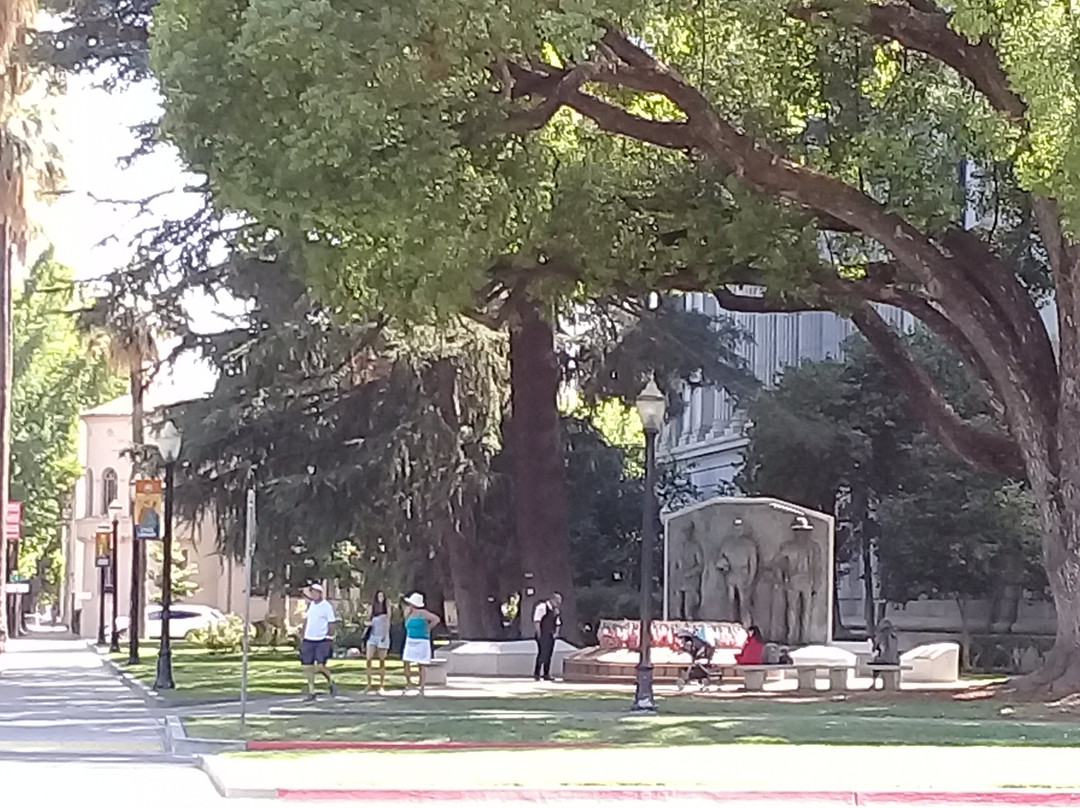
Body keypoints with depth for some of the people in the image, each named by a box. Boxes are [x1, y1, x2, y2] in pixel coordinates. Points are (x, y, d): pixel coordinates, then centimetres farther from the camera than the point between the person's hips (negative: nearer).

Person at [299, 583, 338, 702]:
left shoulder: (327, 606, -6)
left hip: (322, 641, -6)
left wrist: (329, 640, -9)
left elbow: (331, 624, -5)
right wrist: (302, 637, 14)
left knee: (320, 666, -12)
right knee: (307, 667, 2)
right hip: (308, 640, 6)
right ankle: (311, 692, 11)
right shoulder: (310, 605, 11)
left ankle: (331, 683, 15)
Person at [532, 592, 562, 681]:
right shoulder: (542, 607, -10)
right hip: (542, 635, -8)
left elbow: (558, 623, 23)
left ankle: (546, 674, 14)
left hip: (551, 636, 8)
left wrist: (556, 632, 9)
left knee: (548, 655, 8)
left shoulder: (555, 610, 15)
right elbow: (536, 621, -14)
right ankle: (536, 674, -8)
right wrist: (538, 633, -17)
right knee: (542, 653, -13)